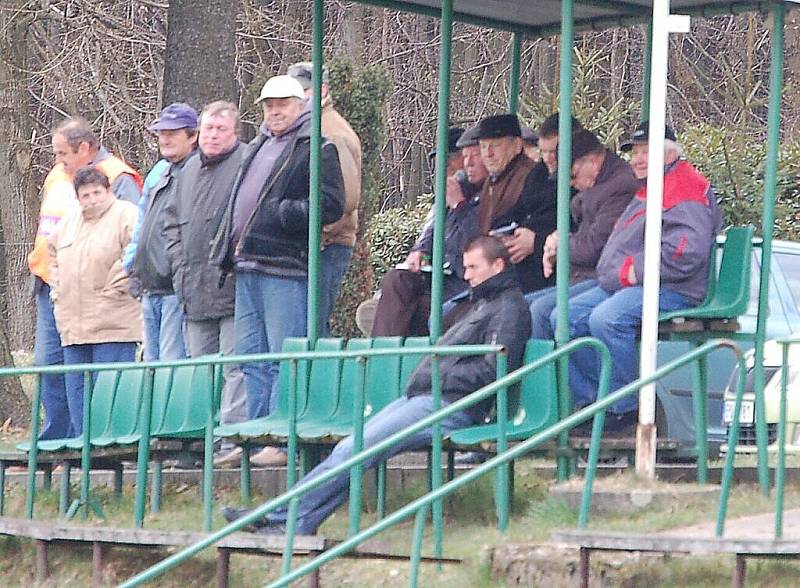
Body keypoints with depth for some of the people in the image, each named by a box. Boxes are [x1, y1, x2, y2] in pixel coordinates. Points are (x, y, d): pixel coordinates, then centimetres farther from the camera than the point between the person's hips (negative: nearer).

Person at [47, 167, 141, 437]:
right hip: (73, 325, 8)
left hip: (112, 324, -8)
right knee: (76, 387, 10)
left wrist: (114, 290, -15)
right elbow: (53, 253, 32)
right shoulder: (69, 220, 17)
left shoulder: (126, 215, -7)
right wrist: (58, 290, 19)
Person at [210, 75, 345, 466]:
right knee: (253, 358, 10)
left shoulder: (317, 150, -5)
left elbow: (330, 206, -14)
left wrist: (280, 214, -17)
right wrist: (227, 250, 20)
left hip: (285, 271, -9)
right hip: (248, 267, 9)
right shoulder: (257, 148, 22)